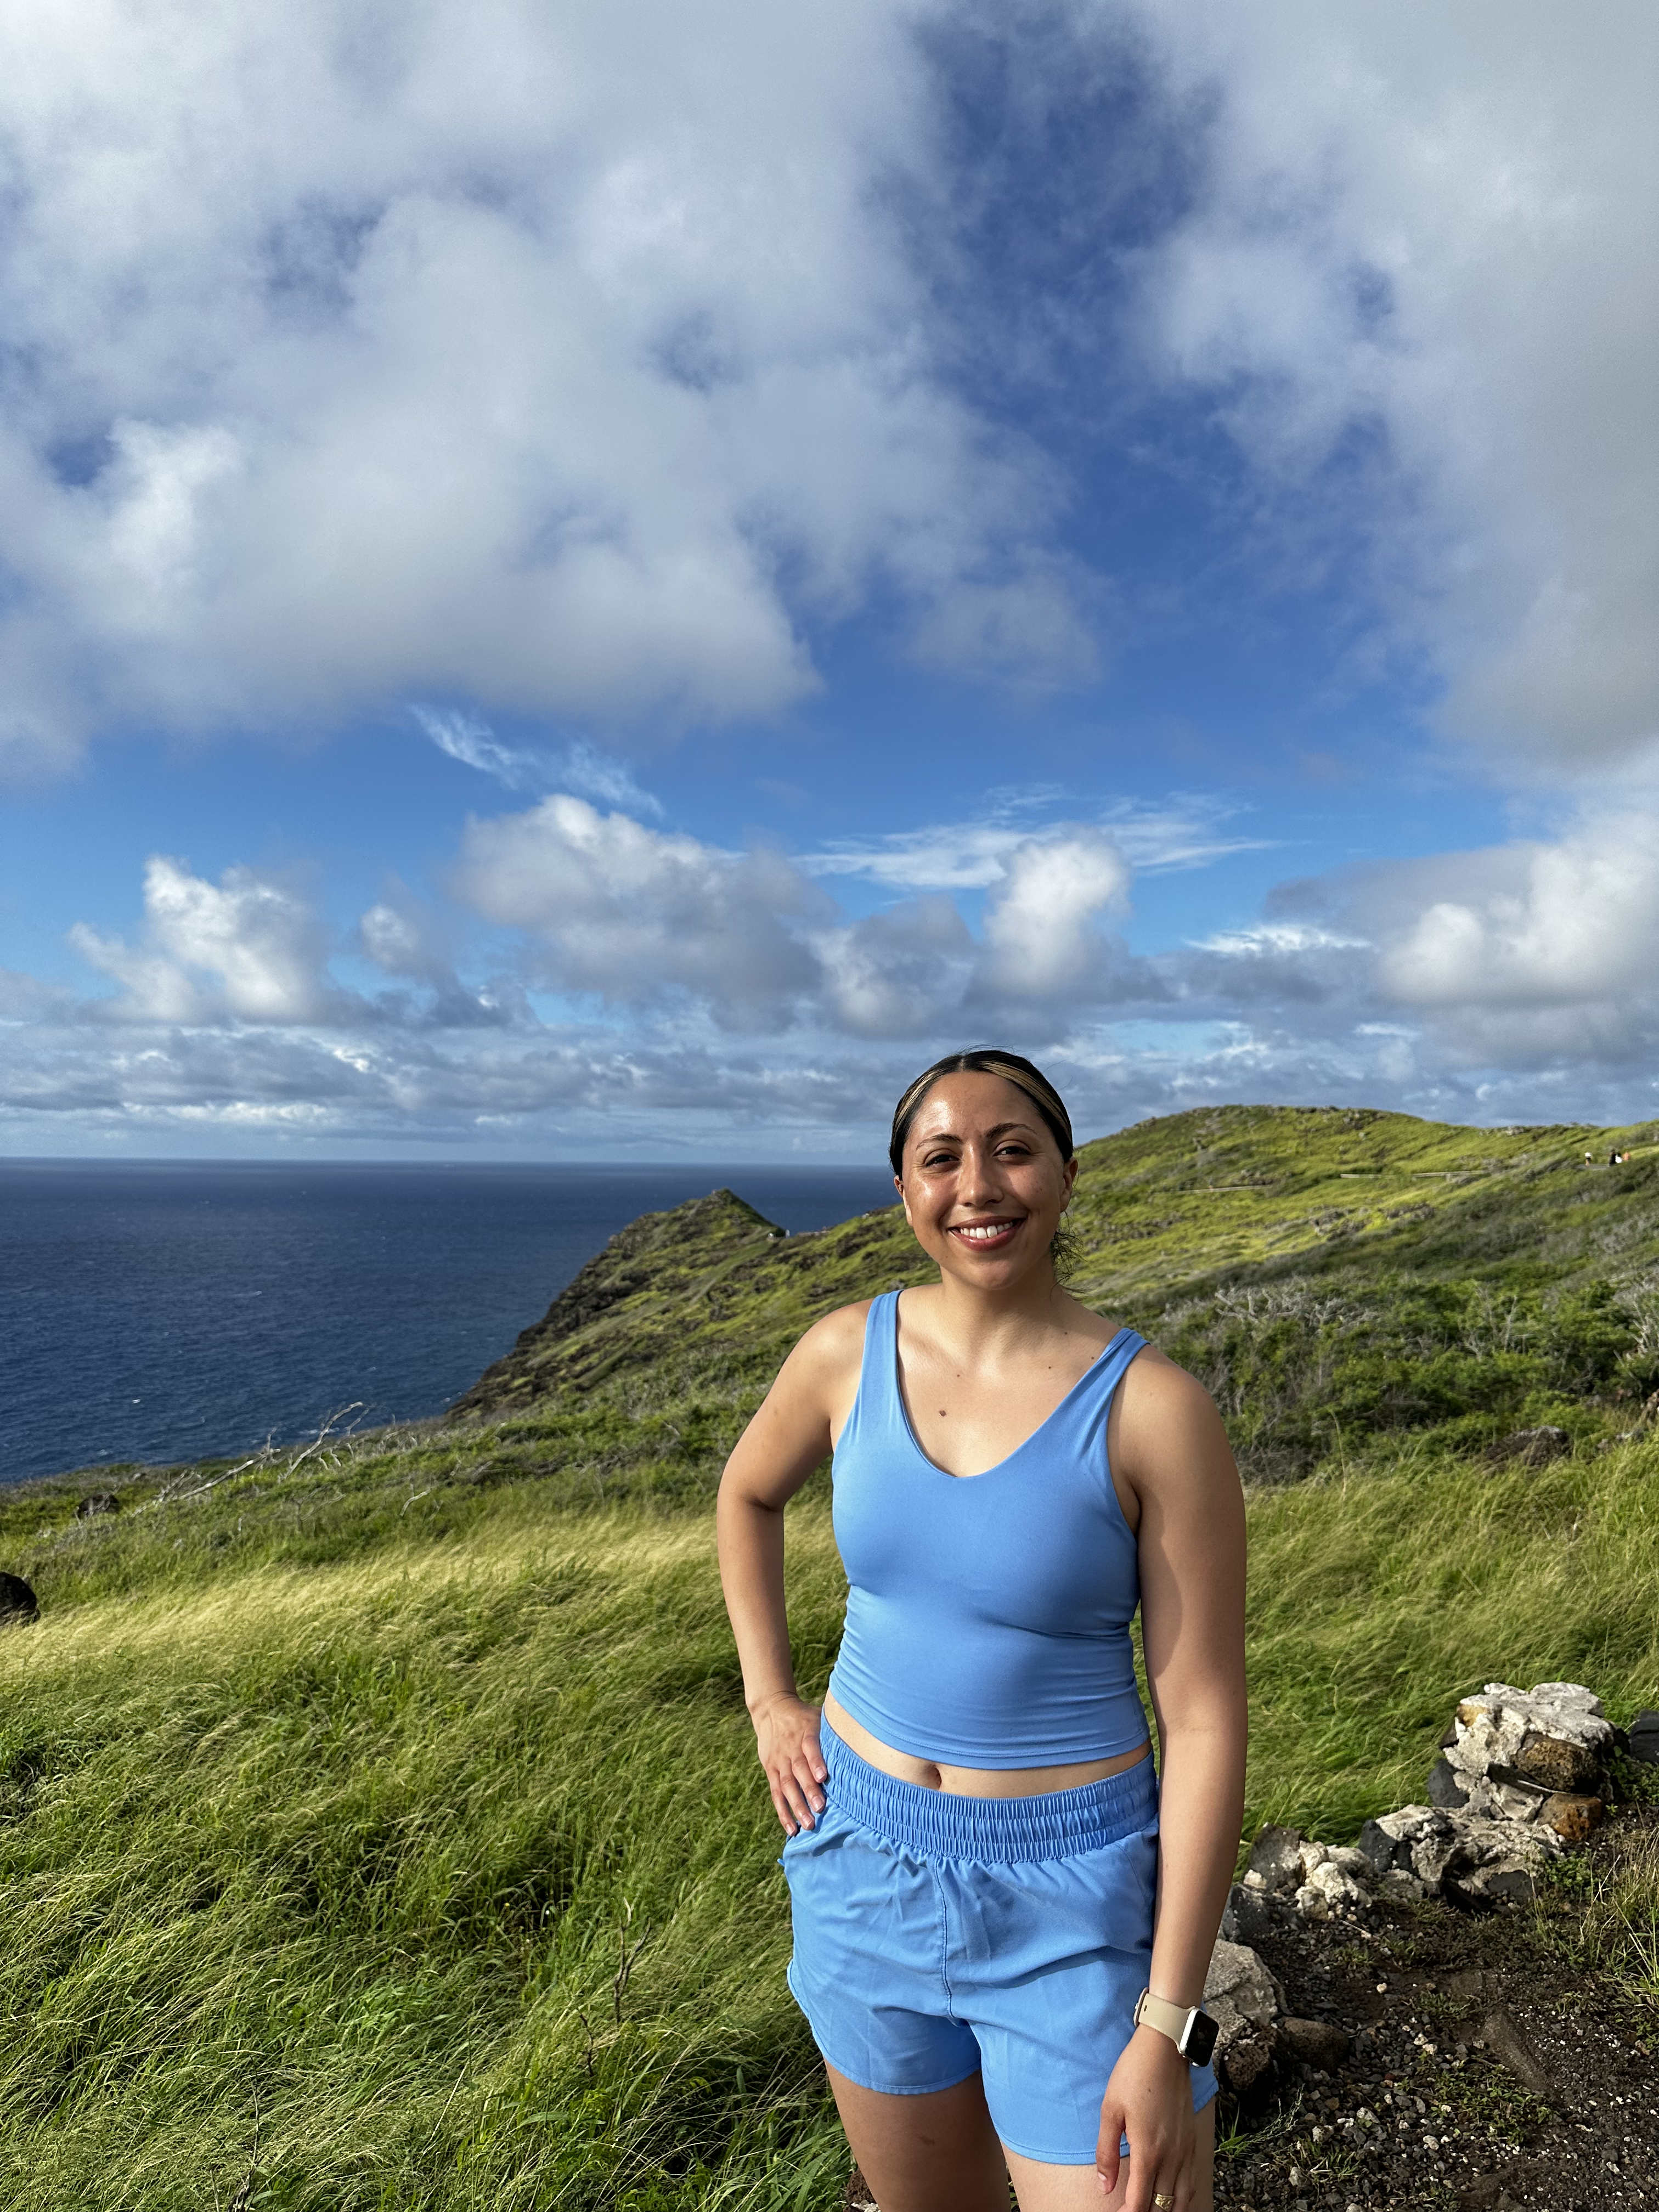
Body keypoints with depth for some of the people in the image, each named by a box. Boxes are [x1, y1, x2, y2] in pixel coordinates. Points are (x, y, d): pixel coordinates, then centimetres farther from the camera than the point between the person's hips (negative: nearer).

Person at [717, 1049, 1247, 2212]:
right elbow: (747, 1495, 13)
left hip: (1071, 1899, -3)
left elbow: (1207, 1724, -15)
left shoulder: (1156, 1409, -19)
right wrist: (769, 1699, 6)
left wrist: (1167, 2033, -13)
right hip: (865, 1857, 4)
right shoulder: (847, 1352, -8)